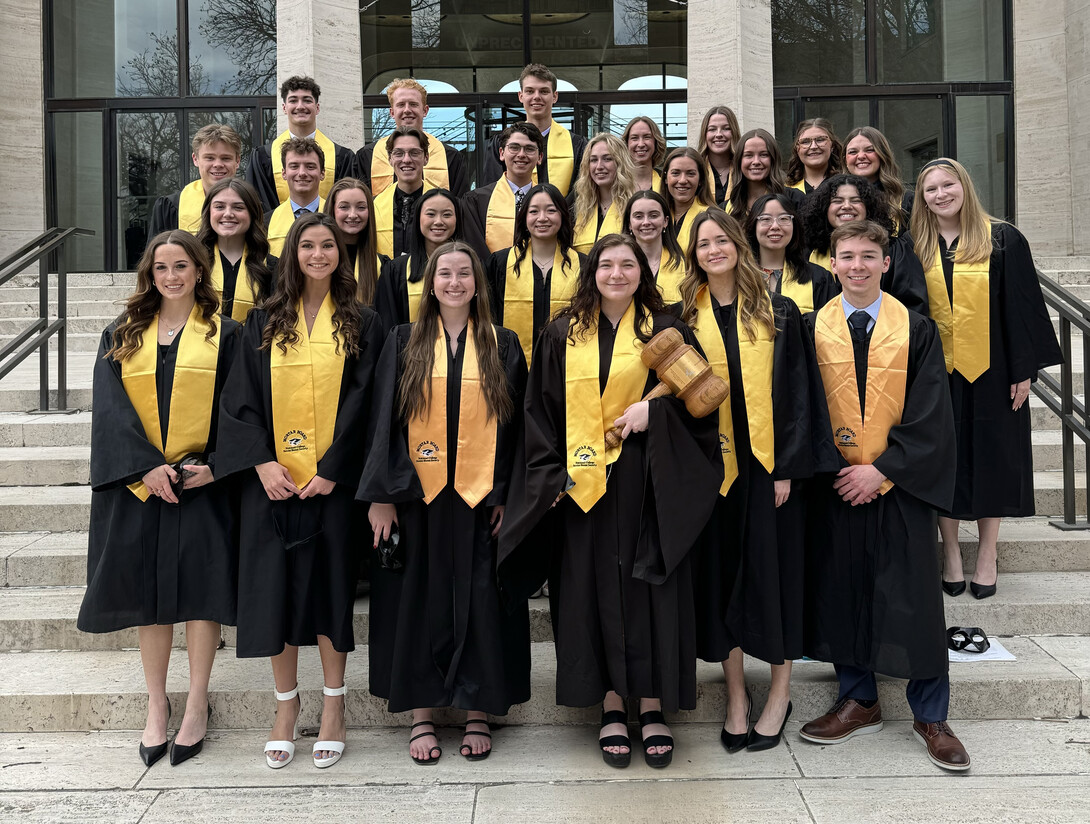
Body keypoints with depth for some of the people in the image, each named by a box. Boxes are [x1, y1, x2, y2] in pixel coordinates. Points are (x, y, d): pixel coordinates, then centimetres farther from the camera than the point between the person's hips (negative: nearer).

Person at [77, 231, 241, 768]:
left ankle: (197, 705, 13)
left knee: (199, 588, -2)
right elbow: (111, 407, -1)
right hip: (136, 483, 2)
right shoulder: (122, 337, 9)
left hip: (201, 483, -2)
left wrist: (214, 465, -15)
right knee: (148, 592, 7)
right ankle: (156, 708, 20)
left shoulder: (223, 335, 4)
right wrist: (147, 466, -14)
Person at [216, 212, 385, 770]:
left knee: (330, 583, 3)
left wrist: (332, 469, -12)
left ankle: (333, 704, 16)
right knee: (277, 585, 4)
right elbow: (240, 400, 3)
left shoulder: (361, 325, 4)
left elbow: (361, 403, -3)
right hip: (272, 478, 2)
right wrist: (262, 462, -11)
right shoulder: (264, 324, 9)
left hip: (332, 479, -1)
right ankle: (286, 702, 19)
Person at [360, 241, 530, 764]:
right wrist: (382, 495, -6)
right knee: (418, 601, 4)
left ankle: (478, 712, 16)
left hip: (481, 499, 0)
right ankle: (420, 715, 16)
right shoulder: (404, 344, 6)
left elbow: (515, 426, 5)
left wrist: (506, 495, -3)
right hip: (417, 497, 0)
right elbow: (385, 423, 2)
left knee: (480, 601, 3)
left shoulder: (503, 346, 7)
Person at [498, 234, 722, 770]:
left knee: (650, 588, 2)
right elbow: (541, 408, 8)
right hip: (583, 485, 1)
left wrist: (655, 408, -15)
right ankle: (611, 706, 16)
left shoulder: (665, 330, 5)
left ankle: (653, 707, 13)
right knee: (596, 589, 4)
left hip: (648, 483, -1)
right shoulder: (563, 335, 8)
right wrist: (553, 474, -1)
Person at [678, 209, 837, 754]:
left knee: (774, 569, 3)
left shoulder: (779, 314, 2)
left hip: (768, 462, -1)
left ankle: (780, 694, 18)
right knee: (721, 574, 6)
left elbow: (797, 389, -2)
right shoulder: (685, 319, 7)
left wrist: (789, 465, -9)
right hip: (712, 464, 2)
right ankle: (736, 697, 19)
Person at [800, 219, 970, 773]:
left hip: (899, 482, -1)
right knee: (842, 590, 7)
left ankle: (929, 715, 17)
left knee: (913, 595, 2)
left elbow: (929, 416, -5)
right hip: (835, 482, 1)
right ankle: (858, 701, 23)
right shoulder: (813, 329, 3)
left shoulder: (916, 329, 0)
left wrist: (882, 469, -13)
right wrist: (828, 467, -8)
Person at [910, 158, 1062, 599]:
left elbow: (1022, 307, -3)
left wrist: (1024, 370, -8)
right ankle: (951, 554, 19)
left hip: (989, 371, -1)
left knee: (991, 458, 6)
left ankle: (987, 555, 19)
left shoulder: (1002, 240, -1)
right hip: (935, 373, 2)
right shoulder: (917, 248, 4)